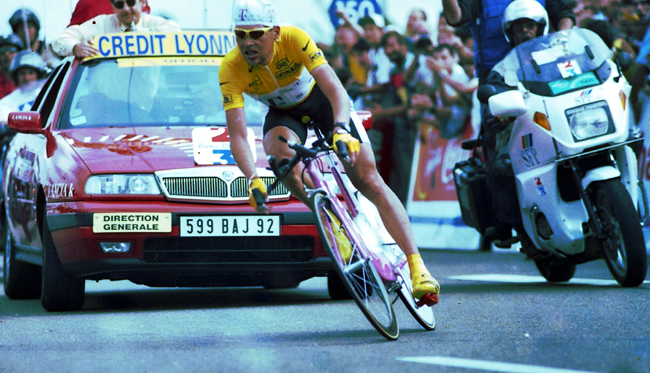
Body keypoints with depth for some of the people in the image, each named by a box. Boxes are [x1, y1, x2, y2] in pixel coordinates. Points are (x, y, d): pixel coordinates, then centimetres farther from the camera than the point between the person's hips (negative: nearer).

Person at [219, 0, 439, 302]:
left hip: (319, 98, -1)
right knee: (280, 153, -34)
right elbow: (237, 134, -32)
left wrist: (341, 130, -58)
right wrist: (252, 179, -48)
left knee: (368, 178, -13)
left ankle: (417, 267, -15)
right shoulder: (231, 69, -29)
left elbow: (336, 90, -39)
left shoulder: (294, 39, -33)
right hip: (283, 113, 1)